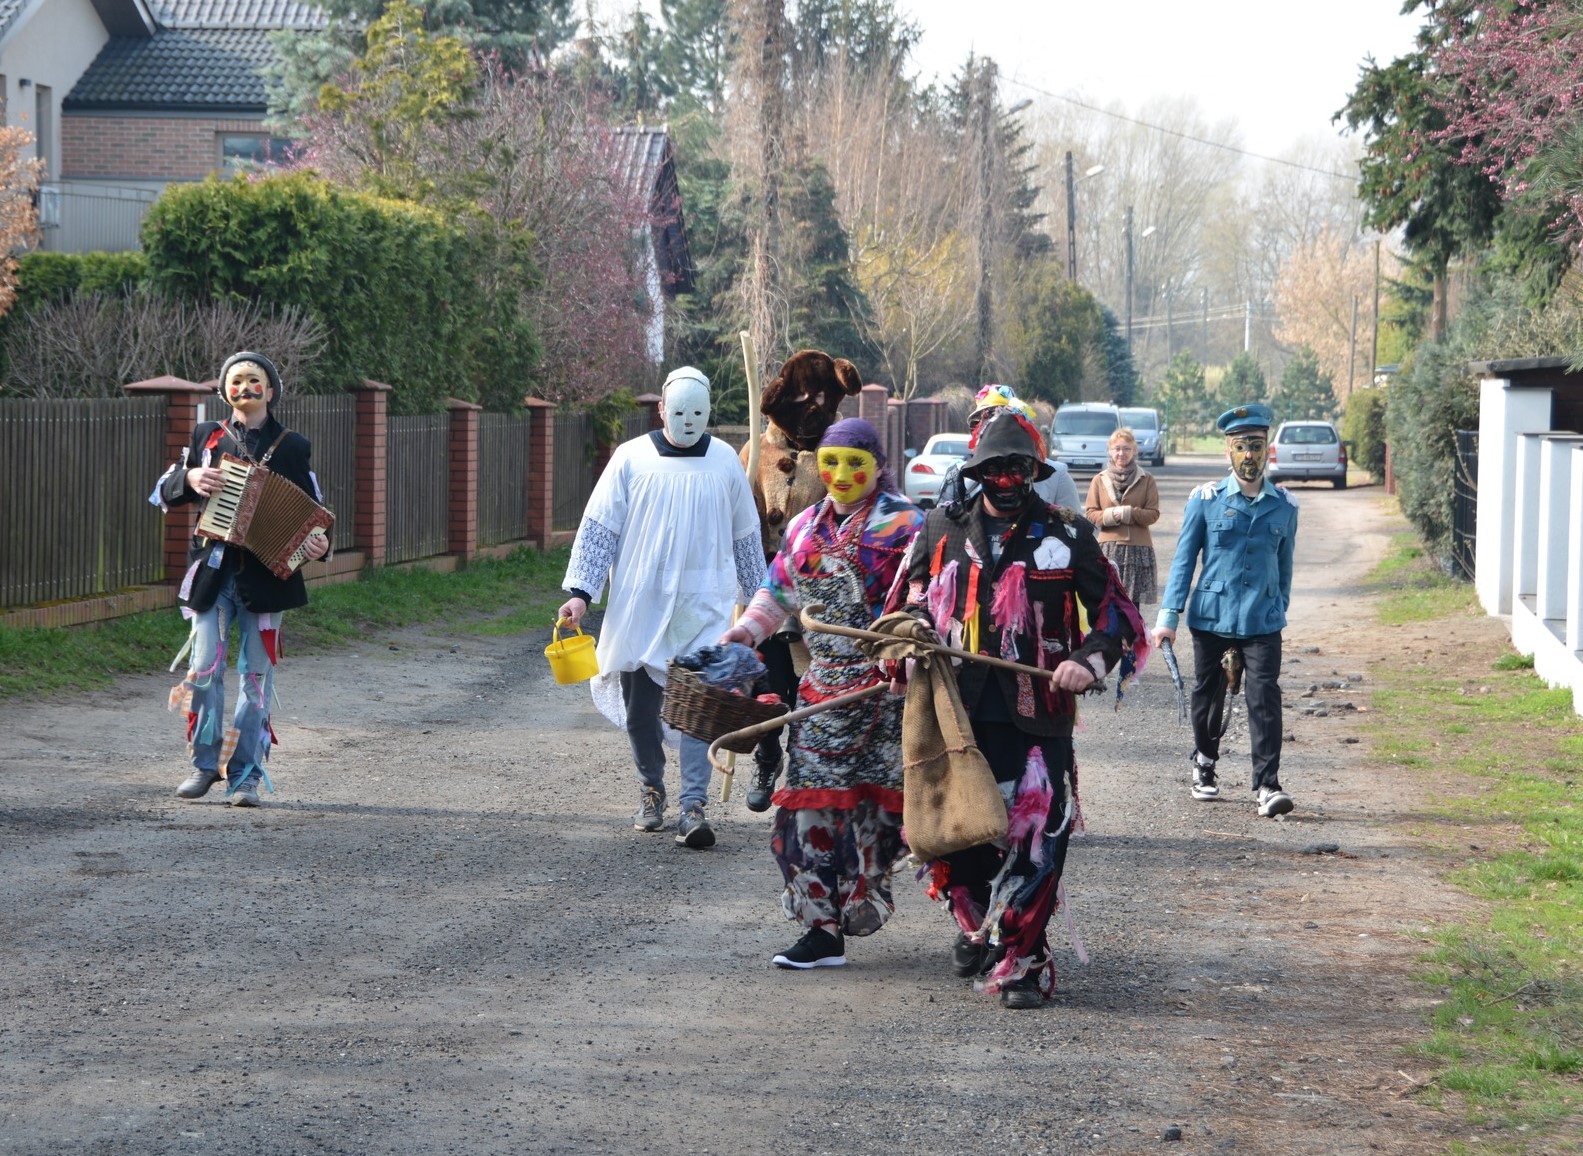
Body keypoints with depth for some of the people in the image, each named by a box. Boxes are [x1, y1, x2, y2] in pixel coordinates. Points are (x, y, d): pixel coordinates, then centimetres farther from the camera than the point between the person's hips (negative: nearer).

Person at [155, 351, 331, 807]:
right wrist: (190, 478, -9)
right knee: (204, 669, -5)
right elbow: (164, 492, 12)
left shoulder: (293, 447, 9)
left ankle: (246, 776, 5)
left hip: (266, 575, -1)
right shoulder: (207, 437, 12)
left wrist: (318, 543, -12)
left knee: (256, 676, 0)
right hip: (212, 569, 1)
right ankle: (205, 764, 9)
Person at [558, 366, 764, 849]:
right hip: (639, 605, 1)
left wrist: (754, 597, 18)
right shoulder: (631, 459, 0)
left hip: (703, 605, 0)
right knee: (640, 708, 7)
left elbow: (745, 536, 14)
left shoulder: (725, 461, 4)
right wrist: (580, 593, -6)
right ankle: (651, 790, 29)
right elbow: (599, 526, 1)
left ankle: (693, 806, -14)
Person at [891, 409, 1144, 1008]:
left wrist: (1089, 659, -12)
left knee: (1035, 842, -10)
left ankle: (1020, 958, 3)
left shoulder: (1068, 535, 2)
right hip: (956, 712, 3)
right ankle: (977, 926, 37)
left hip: (1036, 718, -3)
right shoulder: (941, 529, 9)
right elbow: (911, 601, 22)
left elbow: (1117, 615, 6)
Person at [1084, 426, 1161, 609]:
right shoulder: (1099, 480, 8)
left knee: (1132, 603, 0)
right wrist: (1110, 516, -14)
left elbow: (1153, 514, -1)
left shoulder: (1146, 480, 5)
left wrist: (1127, 513, -13)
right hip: (1108, 547, 1)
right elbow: (1090, 513, 5)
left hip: (1137, 548, -1)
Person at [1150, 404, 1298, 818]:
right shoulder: (1206, 499, 0)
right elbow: (1184, 559, 2)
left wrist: (1279, 612, 19)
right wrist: (1169, 616, -3)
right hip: (1211, 616, 0)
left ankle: (1267, 785, -13)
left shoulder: (1284, 506, 5)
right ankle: (1205, 765, 33)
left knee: (1265, 698, -10)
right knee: (1208, 696, 11)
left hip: (1262, 621, 0)